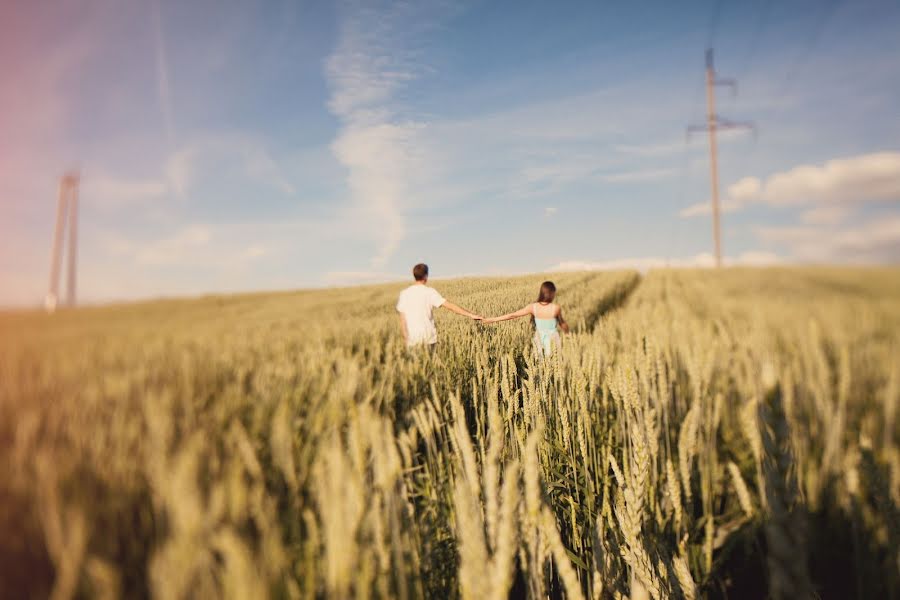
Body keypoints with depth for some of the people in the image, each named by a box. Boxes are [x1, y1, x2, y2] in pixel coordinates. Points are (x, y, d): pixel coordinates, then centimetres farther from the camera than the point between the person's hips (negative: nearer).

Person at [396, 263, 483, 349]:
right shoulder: (430, 292, -7)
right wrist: (471, 315, -14)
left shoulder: (404, 294, 2)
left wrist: (405, 336, 16)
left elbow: (402, 318, 5)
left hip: (412, 337, 2)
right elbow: (449, 305, -13)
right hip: (428, 336, -2)